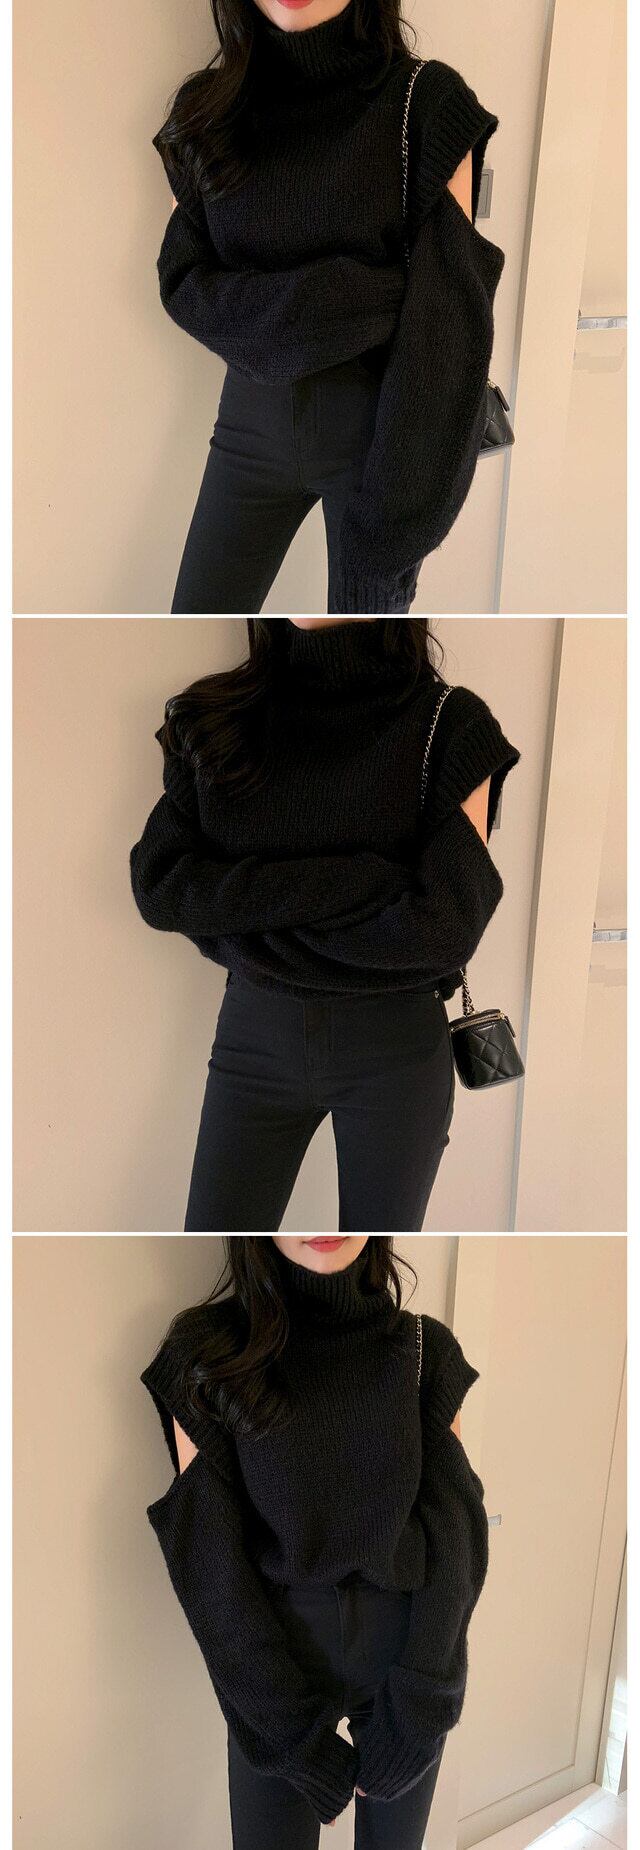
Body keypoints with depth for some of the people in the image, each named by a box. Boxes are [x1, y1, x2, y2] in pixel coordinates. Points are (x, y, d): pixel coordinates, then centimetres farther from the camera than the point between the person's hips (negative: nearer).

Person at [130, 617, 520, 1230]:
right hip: (254, 1035, 2)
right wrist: (345, 882, -20)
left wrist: (245, 918, -12)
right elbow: (157, 887, -9)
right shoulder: (211, 717, -1)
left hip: (396, 1047, -1)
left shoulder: (450, 724, -10)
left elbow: (446, 926, -18)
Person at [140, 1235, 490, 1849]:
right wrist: (291, 1730, -14)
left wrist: (413, 1714, -13)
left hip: (406, 1655, 2)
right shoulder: (208, 1353, -15)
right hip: (277, 1665, -2)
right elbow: (208, 1557, -14)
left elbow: (455, 1534, -8)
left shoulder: (426, 1351, -9)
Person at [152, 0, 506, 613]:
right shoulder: (208, 108, 2)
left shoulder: (426, 102, -9)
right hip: (255, 425, 3)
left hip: (381, 429, -3)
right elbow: (181, 281, -2)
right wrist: (356, 295, -17)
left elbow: (447, 311, -12)